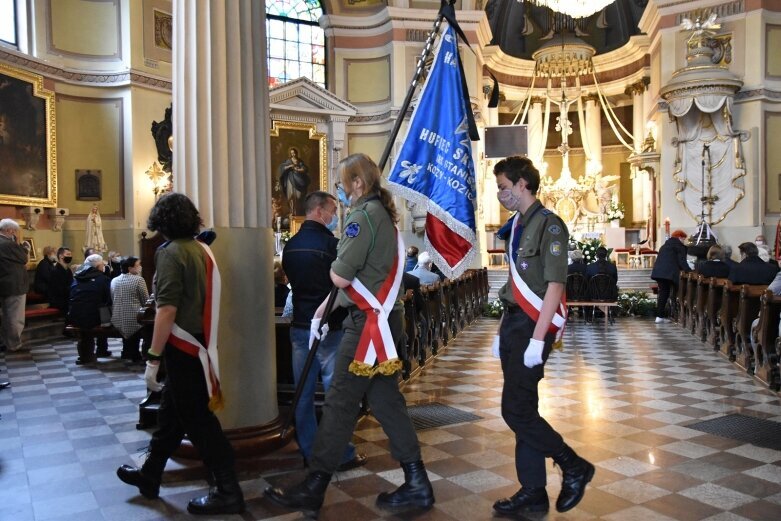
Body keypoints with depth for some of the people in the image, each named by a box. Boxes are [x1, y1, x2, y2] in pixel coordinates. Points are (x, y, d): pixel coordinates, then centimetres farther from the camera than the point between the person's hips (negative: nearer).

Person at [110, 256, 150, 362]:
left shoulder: (114, 280, 8)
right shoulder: (139, 279, -10)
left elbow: (112, 299, 18)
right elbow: (146, 301, -6)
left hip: (117, 319, 6)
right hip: (133, 319, -6)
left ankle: (127, 352, 40)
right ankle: (134, 355, 23)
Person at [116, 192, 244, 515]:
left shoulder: (170, 252, -14)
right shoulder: (202, 249, 8)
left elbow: (167, 309, -21)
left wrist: (153, 357, -18)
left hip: (182, 349, -8)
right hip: (200, 344, 9)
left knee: (198, 421, -1)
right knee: (170, 414, 21)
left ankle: (228, 493, 6)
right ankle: (149, 475, 38)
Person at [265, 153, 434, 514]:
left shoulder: (364, 215, -14)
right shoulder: (383, 213, 16)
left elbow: (340, 277, -17)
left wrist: (333, 266, 6)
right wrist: (326, 305, 18)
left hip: (368, 323, -10)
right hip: (382, 320, 10)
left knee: (340, 403, -3)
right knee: (386, 400, 13)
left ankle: (313, 489, 8)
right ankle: (416, 483, 19)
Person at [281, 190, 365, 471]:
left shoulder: (290, 245, 7)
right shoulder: (330, 243, -14)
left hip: (300, 326, 7)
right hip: (329, 327, -6)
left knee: (303, 393, 10)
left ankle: (309, 452, 19)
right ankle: (343, 454, 9)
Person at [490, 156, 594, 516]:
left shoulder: (549, 224, -12)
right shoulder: (517, 225, 14)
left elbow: (554, 286, -17)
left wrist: (537, 339, -21)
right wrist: (502, 331, 15)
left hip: (534, 326, -8)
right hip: (513, 324, 8)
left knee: (516, 410, -6)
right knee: (522, 410, 11)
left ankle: (574, 467, 15)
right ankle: (533, 492, 22)